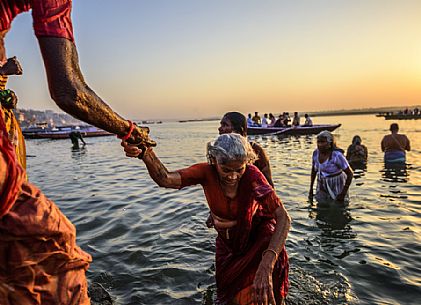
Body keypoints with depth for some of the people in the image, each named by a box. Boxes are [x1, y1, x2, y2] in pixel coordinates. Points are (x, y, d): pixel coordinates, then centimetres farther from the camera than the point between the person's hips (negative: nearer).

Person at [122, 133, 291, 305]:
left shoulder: (252, 175, -30)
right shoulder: (206, 172, -24)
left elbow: (283, 218, -34)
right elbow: (165, 179, -39)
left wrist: (266, 266, -47)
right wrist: (145, 154, -59)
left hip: (258, 244, -3)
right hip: (228, 245, 3)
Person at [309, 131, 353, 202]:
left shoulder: (337, 155, -25)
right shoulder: (316, 152, -9)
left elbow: (350, 174, -19)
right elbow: (314, 170, 6)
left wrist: (343, 194, -19)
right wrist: (311, 189, 5)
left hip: (337, 186, -5)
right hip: (322, 185, 5)